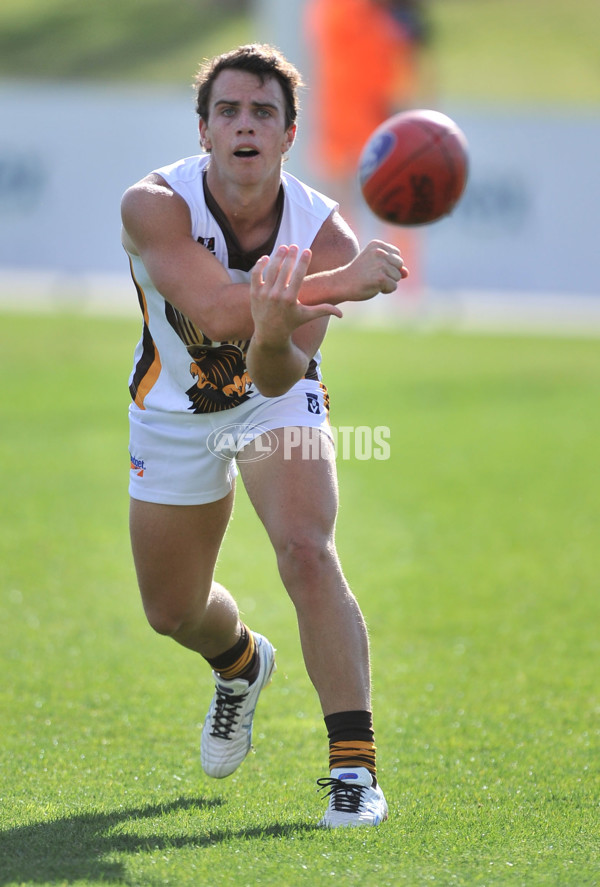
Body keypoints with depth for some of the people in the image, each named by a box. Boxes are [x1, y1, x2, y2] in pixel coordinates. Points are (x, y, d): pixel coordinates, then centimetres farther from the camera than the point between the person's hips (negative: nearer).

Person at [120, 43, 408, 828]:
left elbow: (280, 377, -34)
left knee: (307, 553, -26)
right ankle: (242, 664, 51)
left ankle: (354, 764, -21)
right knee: (173, 613, 13)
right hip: (174, 410, 1)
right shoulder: (155, 205, -31)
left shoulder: (323, 230, -27)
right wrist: (345, 280, -52)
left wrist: (273, 339, -58)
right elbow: (217, 311, -47)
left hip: (277, 392, -1)